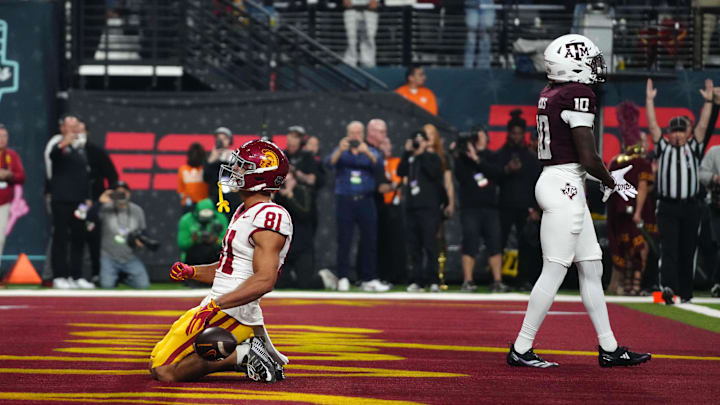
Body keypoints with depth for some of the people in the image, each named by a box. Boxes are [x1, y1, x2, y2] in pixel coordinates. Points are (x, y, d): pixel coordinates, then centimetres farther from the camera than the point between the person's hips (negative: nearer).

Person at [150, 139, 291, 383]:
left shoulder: (270, 217, -16)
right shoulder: (244, 212, 17)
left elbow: (264, 281, -25)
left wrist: (217, 304, -29)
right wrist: (191, 272, 11)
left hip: (232, 313, -10)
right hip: (218, 308, 10)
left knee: (163, 371, -14)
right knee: (157, 364, 16)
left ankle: (242, 355, -9)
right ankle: (245, 352, 8)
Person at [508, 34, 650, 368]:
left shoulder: (548, 95, 12)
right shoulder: (578, 96, -15)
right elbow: (588, 158, -17)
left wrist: (606, 177, 18)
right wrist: (610, 181, 2)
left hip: (552, 179, 10)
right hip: (565, 187, -10)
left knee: (591, 268, 13)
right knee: (554, 272, -4)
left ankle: (609, 349, 17)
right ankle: (521, 350, 0)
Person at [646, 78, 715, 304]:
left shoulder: (693, 148, 13)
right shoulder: (663, 148, 11)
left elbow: (702, 126, 4)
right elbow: (652, 126, 4)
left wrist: (708, 101, -3)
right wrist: (649, 100, -1)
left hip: (690, 207, 1)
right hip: (667, 207, -1)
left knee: (687, 252, 5)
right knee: (669, 248, -12)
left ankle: (685, 292, 13)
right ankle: (668, 286, -25)